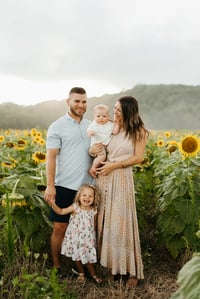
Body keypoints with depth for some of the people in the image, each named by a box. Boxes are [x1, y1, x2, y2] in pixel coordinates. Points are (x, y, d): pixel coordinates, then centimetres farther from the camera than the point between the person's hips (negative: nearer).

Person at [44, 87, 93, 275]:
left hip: (87, 186, 5)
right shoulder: (57, 126, -5)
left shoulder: (90, 126, 11)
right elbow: (51, 157, -10)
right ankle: (56, 266, 21)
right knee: (60, 227, 3)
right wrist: (50, 185, -17)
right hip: (65, 186, -4)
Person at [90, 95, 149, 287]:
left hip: (121, 178, -4)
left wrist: (114, 165, -10)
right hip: (104, 176, 4)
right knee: (105, 220, 7)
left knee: (121, 221, -2)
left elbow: (138, 158, -5)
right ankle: (109, 264, 21)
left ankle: (131, 270, 12)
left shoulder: (138, 131, 1)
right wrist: (93, 151, -7)